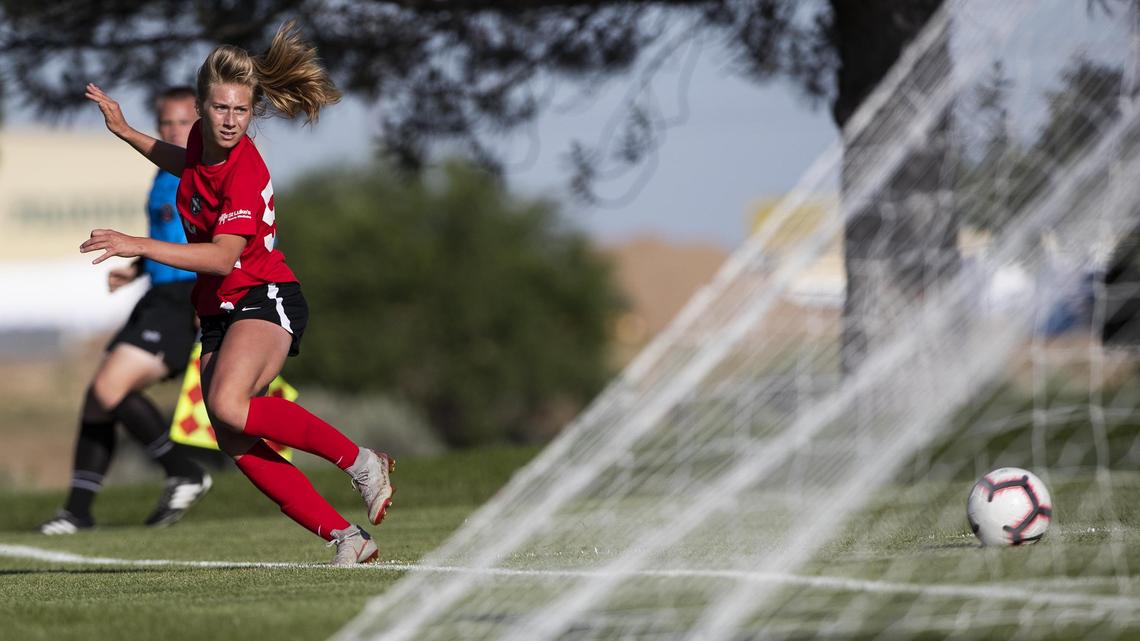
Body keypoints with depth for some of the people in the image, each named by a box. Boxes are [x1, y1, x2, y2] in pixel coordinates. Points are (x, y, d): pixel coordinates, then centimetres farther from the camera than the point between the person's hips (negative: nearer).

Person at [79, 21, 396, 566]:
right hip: (219, 313, 8)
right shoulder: (205, 138, 3)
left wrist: (138, 246, -38)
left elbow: (223, 255, -33)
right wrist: (125, 132, 25)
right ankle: (346, 537, -8)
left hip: (263, 299, -8)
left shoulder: (246, 175, -22)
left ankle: (361, 462, -18)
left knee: (229, 405, -34)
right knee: (236, 446, -9)